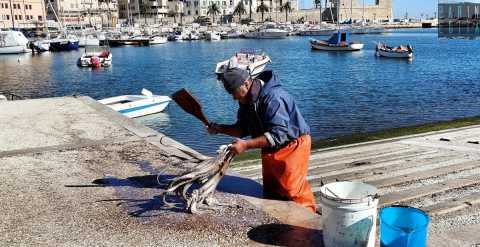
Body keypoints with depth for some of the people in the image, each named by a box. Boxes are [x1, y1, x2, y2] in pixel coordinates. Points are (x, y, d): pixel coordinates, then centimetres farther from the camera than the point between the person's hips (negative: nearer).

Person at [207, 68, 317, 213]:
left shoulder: (273, 97, -30)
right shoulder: (247, 100, -1)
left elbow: (278, 135, -35)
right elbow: (243, 128, 7)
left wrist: (246, 145, -37)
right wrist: (220, 129, -9)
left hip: (292, 146, -9)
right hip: (270, 150, 9)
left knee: (292, 190, -8)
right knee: (270, 191, 14)